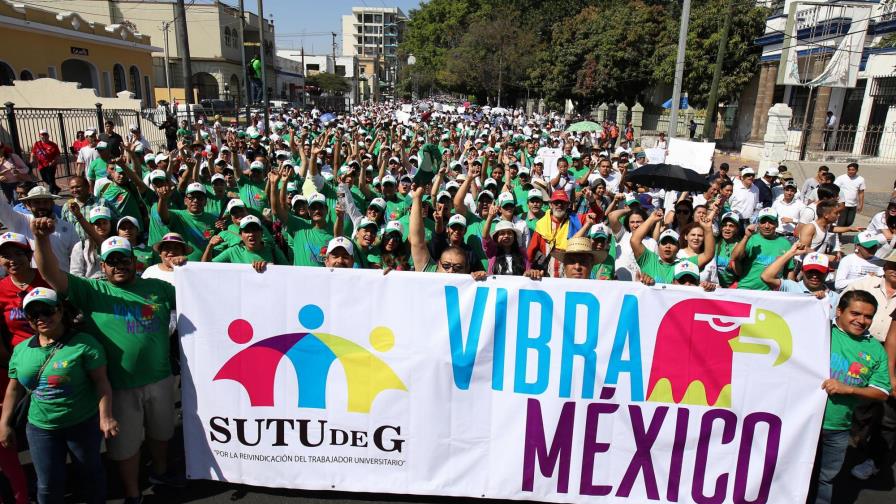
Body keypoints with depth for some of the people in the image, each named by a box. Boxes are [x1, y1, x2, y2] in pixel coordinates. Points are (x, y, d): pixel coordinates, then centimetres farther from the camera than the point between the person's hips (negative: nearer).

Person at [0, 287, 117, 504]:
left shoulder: (83, 343, -16)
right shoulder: (21, 350, 1)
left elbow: (101, 382, -16)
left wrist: (105, 416, -23)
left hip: (84, 424, -3)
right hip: (40, 428, 4)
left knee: (91, 473, 17)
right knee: (48, 484, 12)